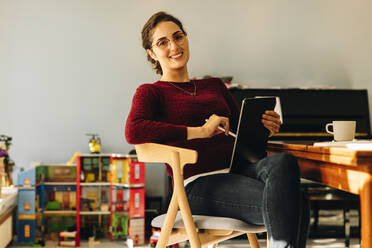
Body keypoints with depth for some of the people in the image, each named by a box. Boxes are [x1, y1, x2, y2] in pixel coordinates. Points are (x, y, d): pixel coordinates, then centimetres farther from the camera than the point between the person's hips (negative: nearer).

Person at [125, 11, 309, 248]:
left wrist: (265, 128, 3)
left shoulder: (215, 86, 28)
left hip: (237, 169, 5)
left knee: (283, 162, -32)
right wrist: (200, 131, -13)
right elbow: (133, 131, -12)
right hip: (198, 183, -5)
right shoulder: (150, 92, 10)